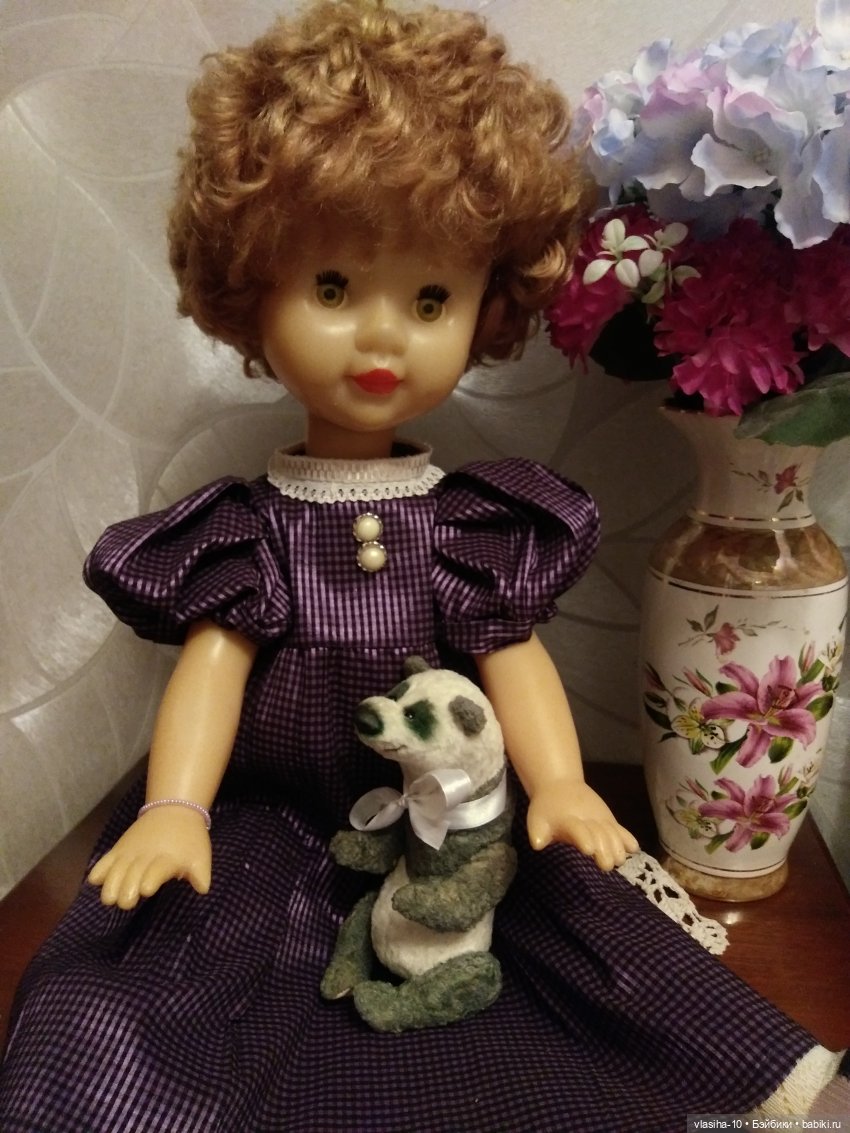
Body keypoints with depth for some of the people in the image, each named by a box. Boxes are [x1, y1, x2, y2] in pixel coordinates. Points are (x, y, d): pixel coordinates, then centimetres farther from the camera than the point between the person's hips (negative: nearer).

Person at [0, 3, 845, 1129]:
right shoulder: (247, 527, -5)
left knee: (579, 901, -9)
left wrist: (561, 785, -19)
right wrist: (171, 807, -20)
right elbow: (214, 662, -9)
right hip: (269, 824, 0)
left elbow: (514, 657, -6)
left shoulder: (476, 521, -2)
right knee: (140, 961, -18)